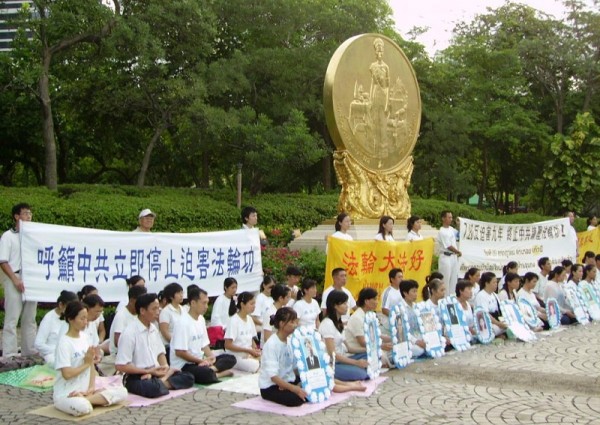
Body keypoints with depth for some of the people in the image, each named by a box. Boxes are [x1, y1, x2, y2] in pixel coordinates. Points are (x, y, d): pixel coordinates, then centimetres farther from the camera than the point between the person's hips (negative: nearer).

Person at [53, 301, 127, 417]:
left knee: (122, 392, -9)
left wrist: (91, 387, -4)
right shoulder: (64, 342, -14)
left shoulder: (84, 337, 9)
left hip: (85, 390, 8)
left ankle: (85, 399, -12)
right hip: (66, 394, -8)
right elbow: (67, 374, -20)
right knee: (83, 408, -42)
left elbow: (91, 365, 10)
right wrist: (86, 363, -9)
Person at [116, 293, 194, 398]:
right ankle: (160, 384, -9)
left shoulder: (154, 329, 8)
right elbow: (120, 366, -18)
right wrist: (148, 371, -18)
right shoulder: (129, 333, -15)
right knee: (154, 389, -38)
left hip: (155, 373, 7)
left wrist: (165, 367, -5)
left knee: (188, 377, -7)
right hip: (135, 377, -7)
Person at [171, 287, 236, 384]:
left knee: (231, 358, 0)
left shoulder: (201, 319, 11)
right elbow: (179, 352, -19)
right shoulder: (183, 323, -16)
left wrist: (211, 356, -6)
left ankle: (211, 369, -20)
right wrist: (201, 360, -13)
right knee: (206, 373, -38)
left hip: (200, 361, 9)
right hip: (184, 366, -9)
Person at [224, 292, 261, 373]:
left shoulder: (249, 319, 7)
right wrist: (248, 350, -18)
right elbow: (227, 345, -16)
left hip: (249, 355, 6)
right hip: (236, 357, -6)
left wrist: (255, 350, -4)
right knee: (257, 366, -29)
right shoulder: (234, 321, -14)